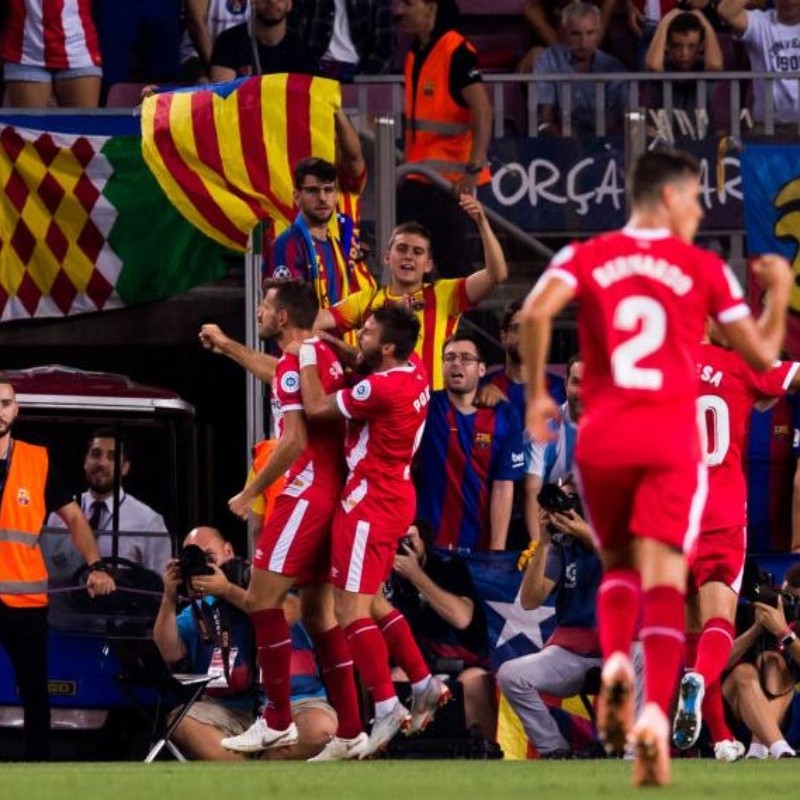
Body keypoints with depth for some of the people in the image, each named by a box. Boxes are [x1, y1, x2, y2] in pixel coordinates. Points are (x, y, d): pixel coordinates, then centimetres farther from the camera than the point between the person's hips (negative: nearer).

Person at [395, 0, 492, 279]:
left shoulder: (457, 52, -14)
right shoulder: (414, 55, 13)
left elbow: (483, 110, -21)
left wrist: (474, 169, -28)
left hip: (452, 180, -9)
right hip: (418, 180, 9)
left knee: (453, 264, -5)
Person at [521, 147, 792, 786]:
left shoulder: (587, 257, 7)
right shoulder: (704, 269, 5)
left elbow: (536, 312, -12)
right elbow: (762, 354, 8)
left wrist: (537, 394, -2)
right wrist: (779, 289, 24)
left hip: (602, 439, 2)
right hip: (672, 442, -2)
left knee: (618, 564, 22)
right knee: (664, 578, -4)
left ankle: (615, 660, -8)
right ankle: (656, 714, -24)